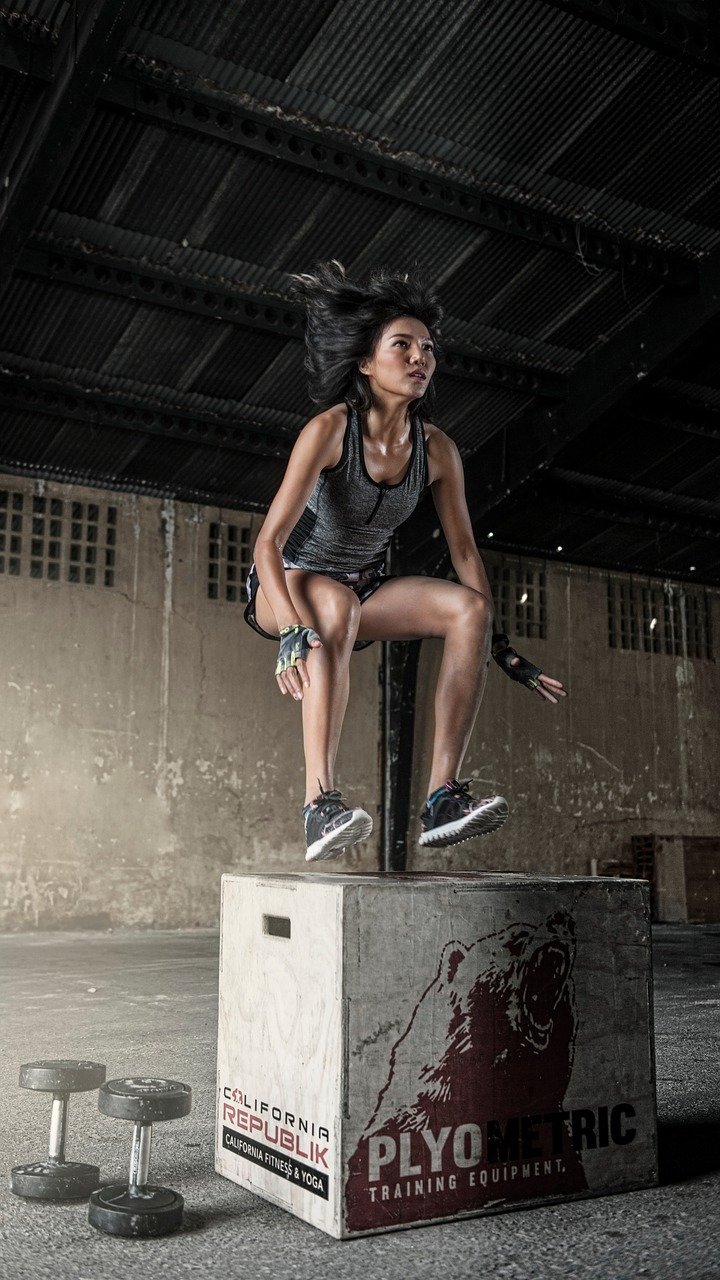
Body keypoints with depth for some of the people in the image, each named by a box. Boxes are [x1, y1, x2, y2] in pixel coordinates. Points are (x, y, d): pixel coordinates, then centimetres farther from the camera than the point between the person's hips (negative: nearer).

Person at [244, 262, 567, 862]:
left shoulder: (437, 450, -7)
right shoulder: (330, 429, -21)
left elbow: (464, 551, 2)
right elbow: (268, 541, -28)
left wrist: (502, 649, -1)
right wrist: (294, 632, -43)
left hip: (365, 589, 5)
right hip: (288, 587, -5)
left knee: (469, 606, -20)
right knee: (336, 603, -40)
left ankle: (443, 797, -25)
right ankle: (319, 805, -44)